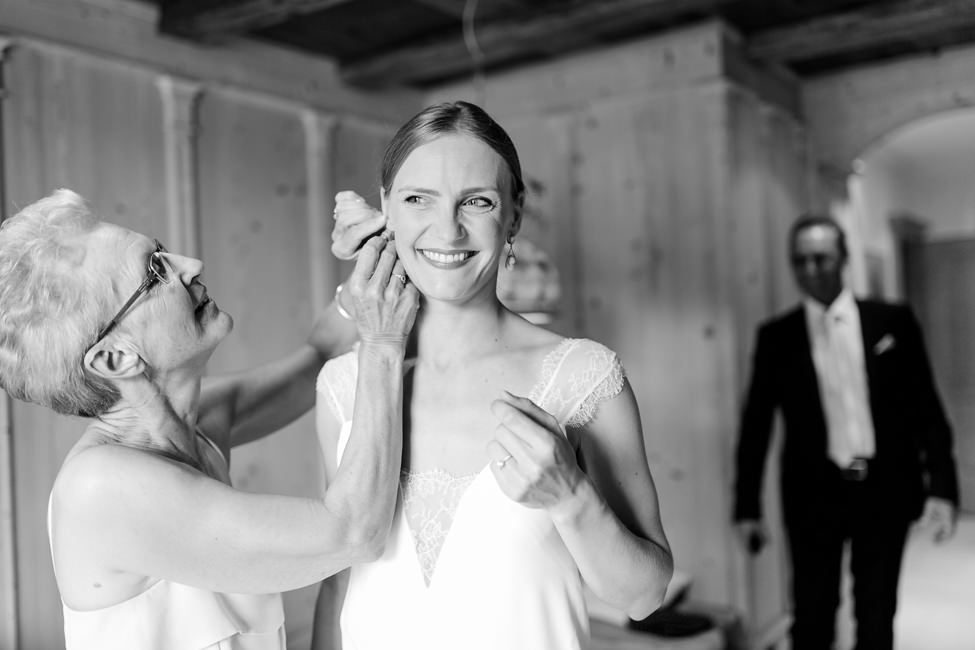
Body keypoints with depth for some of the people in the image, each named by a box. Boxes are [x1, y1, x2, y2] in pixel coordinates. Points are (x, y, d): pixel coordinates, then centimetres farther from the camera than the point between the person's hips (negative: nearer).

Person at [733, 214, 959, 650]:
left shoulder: (893, 321, 2)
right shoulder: (776, 336, 0)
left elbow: (926, 408, 2)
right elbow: (756, 425, 2)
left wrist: (941, 486, -6)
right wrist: (747, 507, 0)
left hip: (884, 491, 1)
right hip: (814, 495, 0)